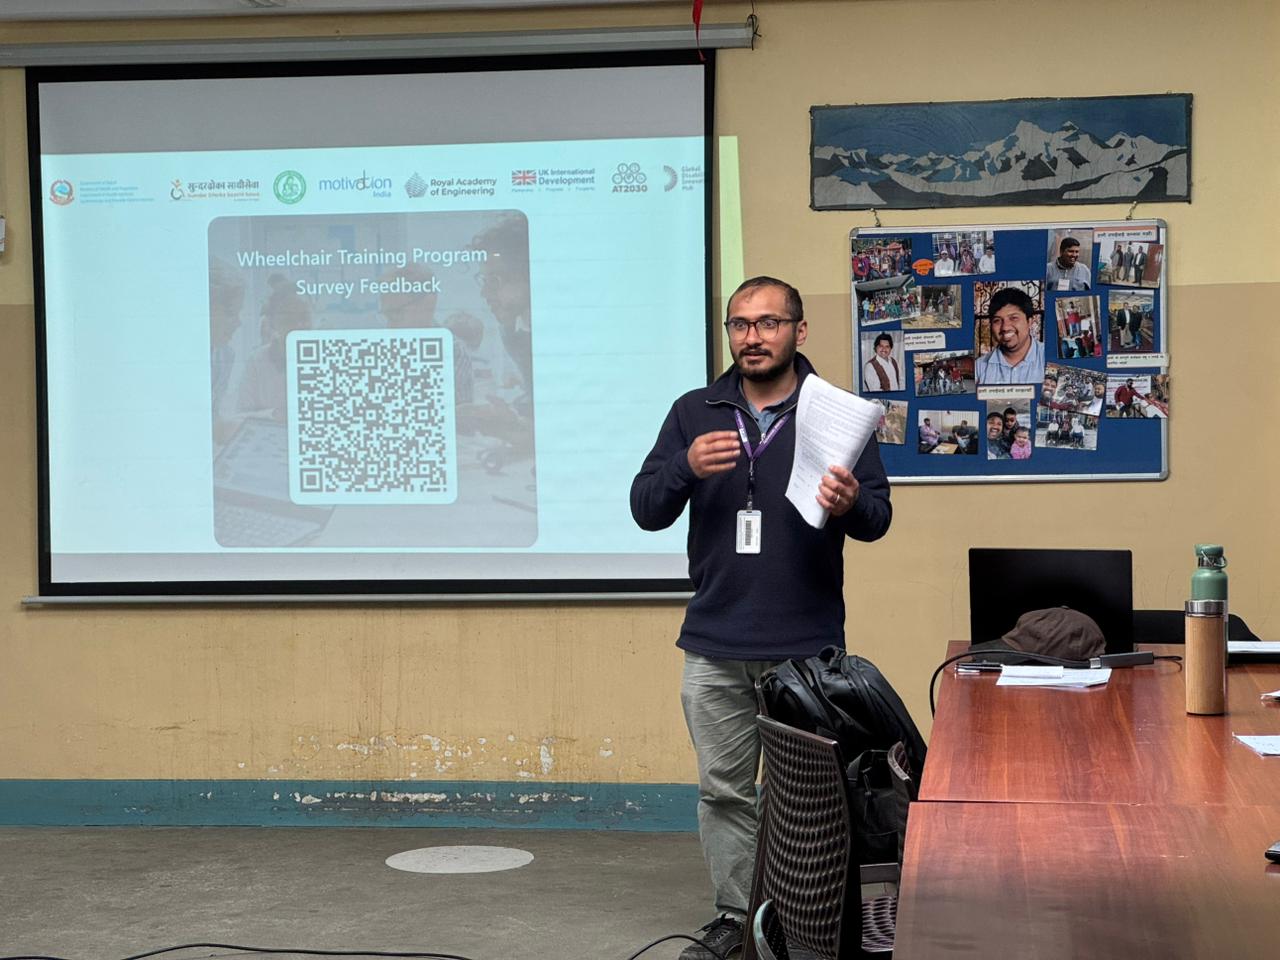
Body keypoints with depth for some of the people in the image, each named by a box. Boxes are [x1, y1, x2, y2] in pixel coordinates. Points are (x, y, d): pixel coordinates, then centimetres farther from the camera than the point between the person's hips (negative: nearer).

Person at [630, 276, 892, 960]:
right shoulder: (694, 413, 6)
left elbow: (879, 515, -3)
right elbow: (646, 511, 1)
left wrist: (851, 505, -27)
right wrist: (687, 467, -19)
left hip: (808, 646, -2)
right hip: (714, 647, 2)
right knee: (723, 790, 9)